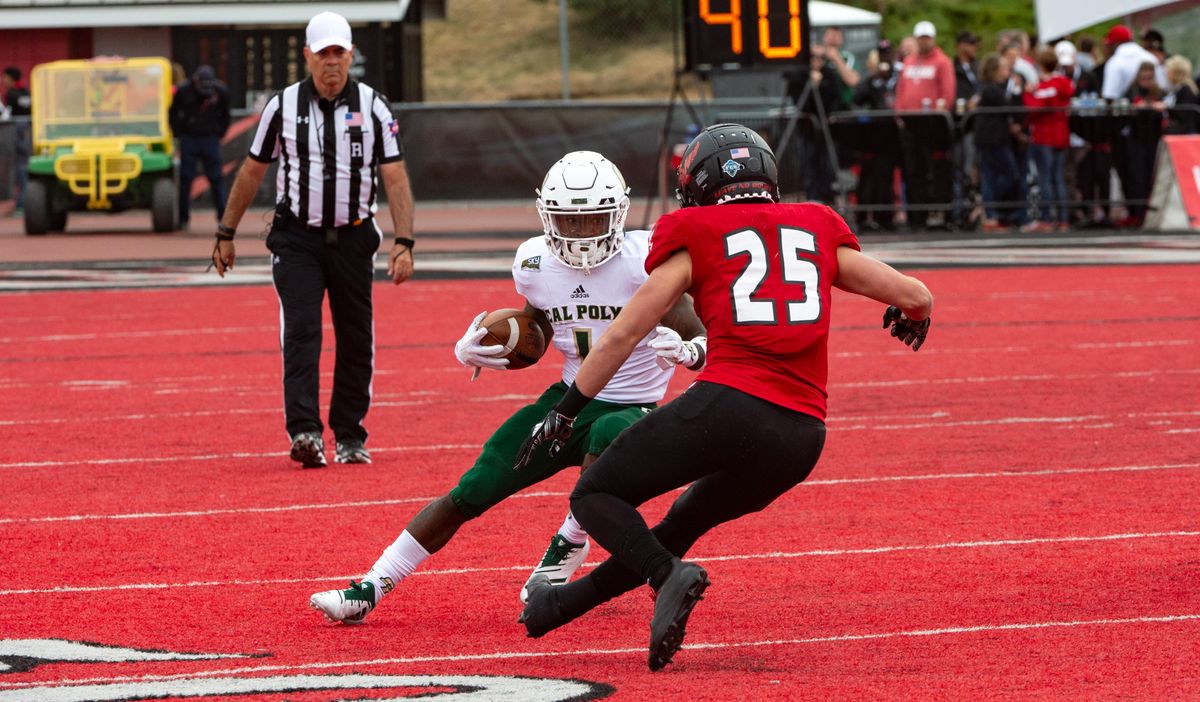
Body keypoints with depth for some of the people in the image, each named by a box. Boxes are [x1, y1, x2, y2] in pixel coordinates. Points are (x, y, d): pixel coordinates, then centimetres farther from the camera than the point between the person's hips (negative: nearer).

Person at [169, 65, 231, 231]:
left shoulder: (220, 92, -3)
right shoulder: (184, 91, -7)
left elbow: (225, 115, 13)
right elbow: (173, 114, 8)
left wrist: (220, 133, 7)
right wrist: (179, 134, 3)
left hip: (210, 138, 0)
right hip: (189, 139, 0)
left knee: (216, 178, -3)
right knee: (185, 179, -1)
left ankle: (223, 217, -1)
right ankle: (183, 219, 5)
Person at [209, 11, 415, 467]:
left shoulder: (373, 108, -1)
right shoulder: (282, 107, 0)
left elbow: (395, 178, -3)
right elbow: (252, 171, 10)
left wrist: (403, 242, -13)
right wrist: (226, 234, 13)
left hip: (353, 239, 1)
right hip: (296, 238, -1)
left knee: (356, 340, 4)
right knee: (301, 331, -15)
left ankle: (350, 436, 16)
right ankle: (305, 432, -24)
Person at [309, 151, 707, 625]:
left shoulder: (646, 261, -17)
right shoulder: (535, 263, -2)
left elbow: (706, 344, -15)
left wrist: (685, 350, -39)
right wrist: (472, 350, -5)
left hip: (631, 408, -4)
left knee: (607, 436, -40)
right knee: (470, 494, -3)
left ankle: (566, 550, -15)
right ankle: (369, 590, 5)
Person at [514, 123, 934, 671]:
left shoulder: (695, 237, 9)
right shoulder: (819, 230, 20)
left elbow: (621, 337, 10)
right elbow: (916, 297, 24)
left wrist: (563, 413, 20)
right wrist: (912, 317, 48)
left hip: (728, 404, -5)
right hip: (803, 436, 5)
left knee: (596, 497, 10)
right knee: (690, 518, 29)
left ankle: (669, 576, -16)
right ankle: (563, 604, 37)